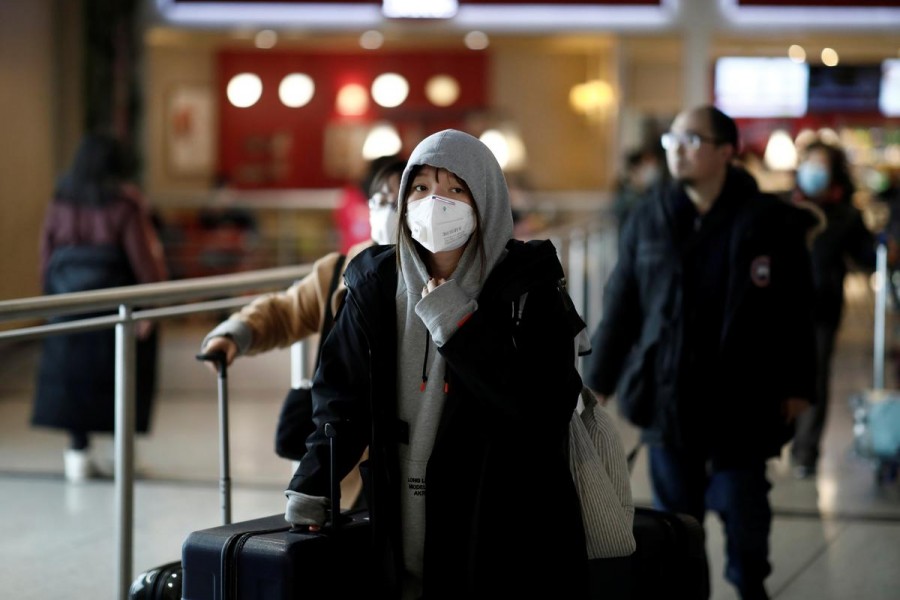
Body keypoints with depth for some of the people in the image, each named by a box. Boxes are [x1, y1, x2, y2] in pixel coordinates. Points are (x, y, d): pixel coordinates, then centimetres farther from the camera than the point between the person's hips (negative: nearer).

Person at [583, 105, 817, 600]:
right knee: (674, 516, 10)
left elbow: (794, 311, -3)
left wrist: (796, 386, -3)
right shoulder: (648, 220, 3)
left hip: (741, 400, -2)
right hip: (667, 397, 2)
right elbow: (620, 307, 5)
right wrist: (599, 382, 6)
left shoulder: (768, 221, -5)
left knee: (743, 510, 6)